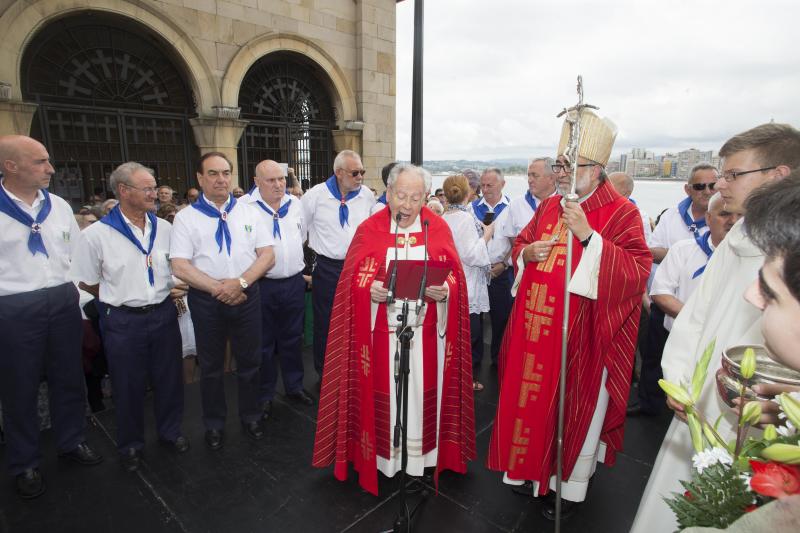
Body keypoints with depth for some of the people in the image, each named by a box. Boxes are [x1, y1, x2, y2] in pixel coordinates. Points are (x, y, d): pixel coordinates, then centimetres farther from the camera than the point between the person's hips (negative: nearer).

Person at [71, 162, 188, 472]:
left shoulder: (165, 228, 1)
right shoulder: (96, 235, -11)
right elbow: (86, 283, -2)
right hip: (123, 320, -3)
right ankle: (130, 444, 34)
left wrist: (165, 294, 5)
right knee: (129, 386, 13)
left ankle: (170, 431, 36)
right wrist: (124, 299, 4)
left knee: (169, 379, 14)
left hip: (164, 314, 3)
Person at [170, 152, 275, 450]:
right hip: (206, 300, -1)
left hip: (247, 296, 1)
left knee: (249, 363, 13)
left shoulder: (248, 212, 4)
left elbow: (268, 256, -3)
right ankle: (214, 424, 35)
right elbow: (180, 267, -8)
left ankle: (251, 417, 34)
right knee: (211, 367, 15)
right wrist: (219, 288, -17)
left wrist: (240, 282, -17)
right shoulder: (186, 217, -1)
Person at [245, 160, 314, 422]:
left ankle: (294, 386, 34)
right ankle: (264, 396, 26)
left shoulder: (294, 204, 7)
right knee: (264, 343, 9)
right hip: (262, 285, -4)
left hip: (294, 282, 4)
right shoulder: (244, 206, -10)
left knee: (293, 339, 17)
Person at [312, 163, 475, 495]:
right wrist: (370, 289, -24)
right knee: (382, 394, 8)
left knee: (423, 391, 11)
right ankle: (382, 455, 28)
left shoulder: (439, 229, 2)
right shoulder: (369, 229, -1)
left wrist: (445, 290, -20)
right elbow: (353, 279, -3)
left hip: (425, 331, 1)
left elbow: (455, 277, 1)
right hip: (382, 330, -1)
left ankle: (422, 454, 31)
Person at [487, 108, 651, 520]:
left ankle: (570, 486, 31)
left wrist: (588, 235, -25)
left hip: (582, 333, -5)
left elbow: (637, 271, -17)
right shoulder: (549, 207, 9)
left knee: (575, 406, 10)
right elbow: (520, 244, 19)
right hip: (536, 325, 6)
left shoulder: (621, 213, -10)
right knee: (532, 396, 16)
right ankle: (533, 467, 39)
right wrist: (527, 252, -5)